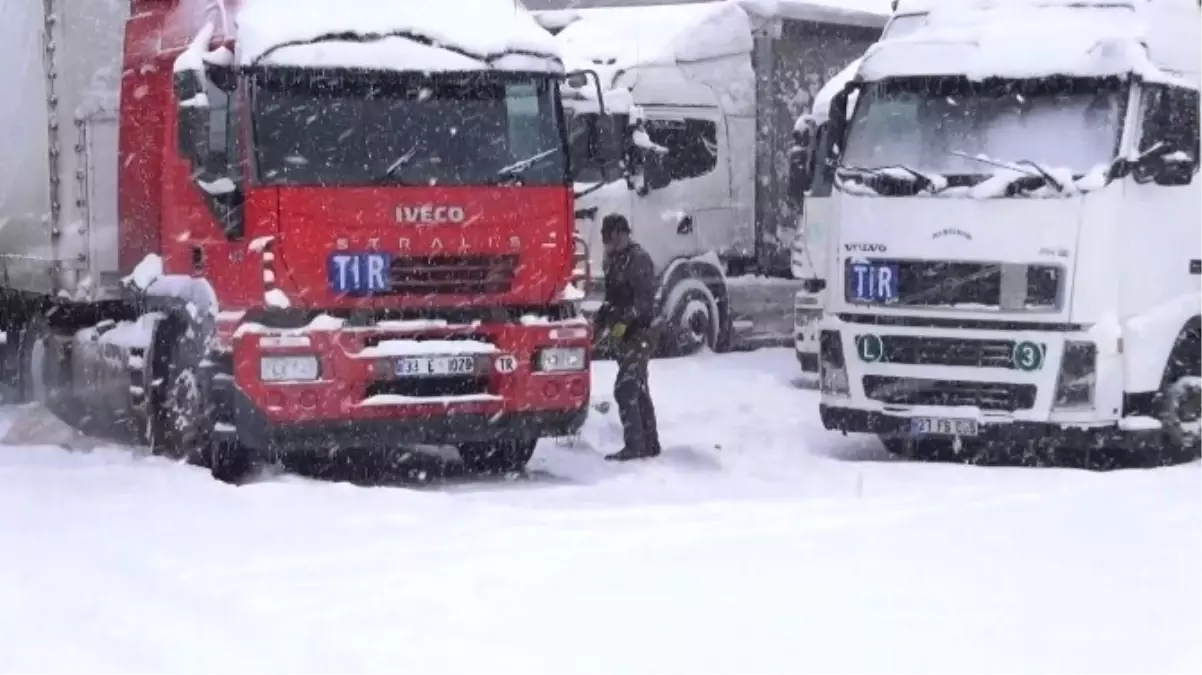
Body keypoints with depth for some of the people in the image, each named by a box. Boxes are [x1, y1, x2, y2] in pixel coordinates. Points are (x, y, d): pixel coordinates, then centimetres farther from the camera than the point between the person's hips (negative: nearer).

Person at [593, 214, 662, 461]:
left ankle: (634, 446, -12)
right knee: (638, 390, 14)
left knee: (625, 389, -14)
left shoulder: (638, 259, -15)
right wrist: (599, 322, 13)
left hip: (639, 333, -10)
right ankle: (650, 443, 21)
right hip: (624, 335, 10)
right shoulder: (615, 260, 15)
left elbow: (645, 298, -22)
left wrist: (624, 321, -28)